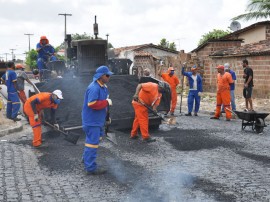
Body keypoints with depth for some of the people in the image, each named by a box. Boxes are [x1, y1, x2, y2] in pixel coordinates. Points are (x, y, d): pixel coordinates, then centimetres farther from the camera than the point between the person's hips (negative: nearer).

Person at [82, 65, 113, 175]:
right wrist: (106, 102, -22)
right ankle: (91, 167, 1)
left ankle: (86, 158, 41)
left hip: (97, 120, 11)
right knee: (93, 142, -6)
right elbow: (92, 104, -31)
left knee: (92, 140, 24)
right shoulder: (94, 88, -23)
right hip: (92, 121, -10)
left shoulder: (103, 87, 10)